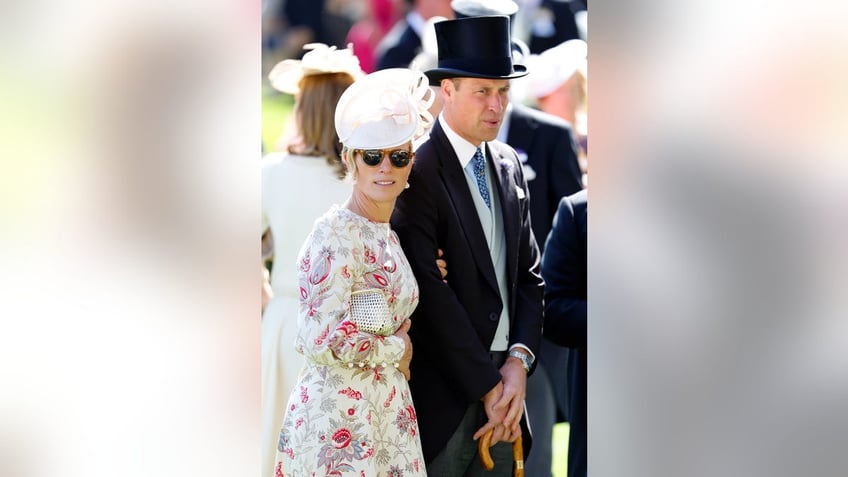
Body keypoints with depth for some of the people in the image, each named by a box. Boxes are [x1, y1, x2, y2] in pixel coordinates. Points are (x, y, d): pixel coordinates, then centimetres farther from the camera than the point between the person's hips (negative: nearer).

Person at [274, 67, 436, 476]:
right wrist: (398, 349, -8)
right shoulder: (337, 233, -14)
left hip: (387, 411, 8)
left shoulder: (386, 236, 11)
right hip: (340, 417, -8)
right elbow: (325, 341, -21)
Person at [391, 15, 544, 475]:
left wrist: (518, 361, -4)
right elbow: (430, 293, -16)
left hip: (502, 378, 6)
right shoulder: (417, 172, -12)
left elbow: (528, 275, 11)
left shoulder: (508, 165, 11)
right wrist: (486, 385, -14)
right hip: (443, 393, -6)